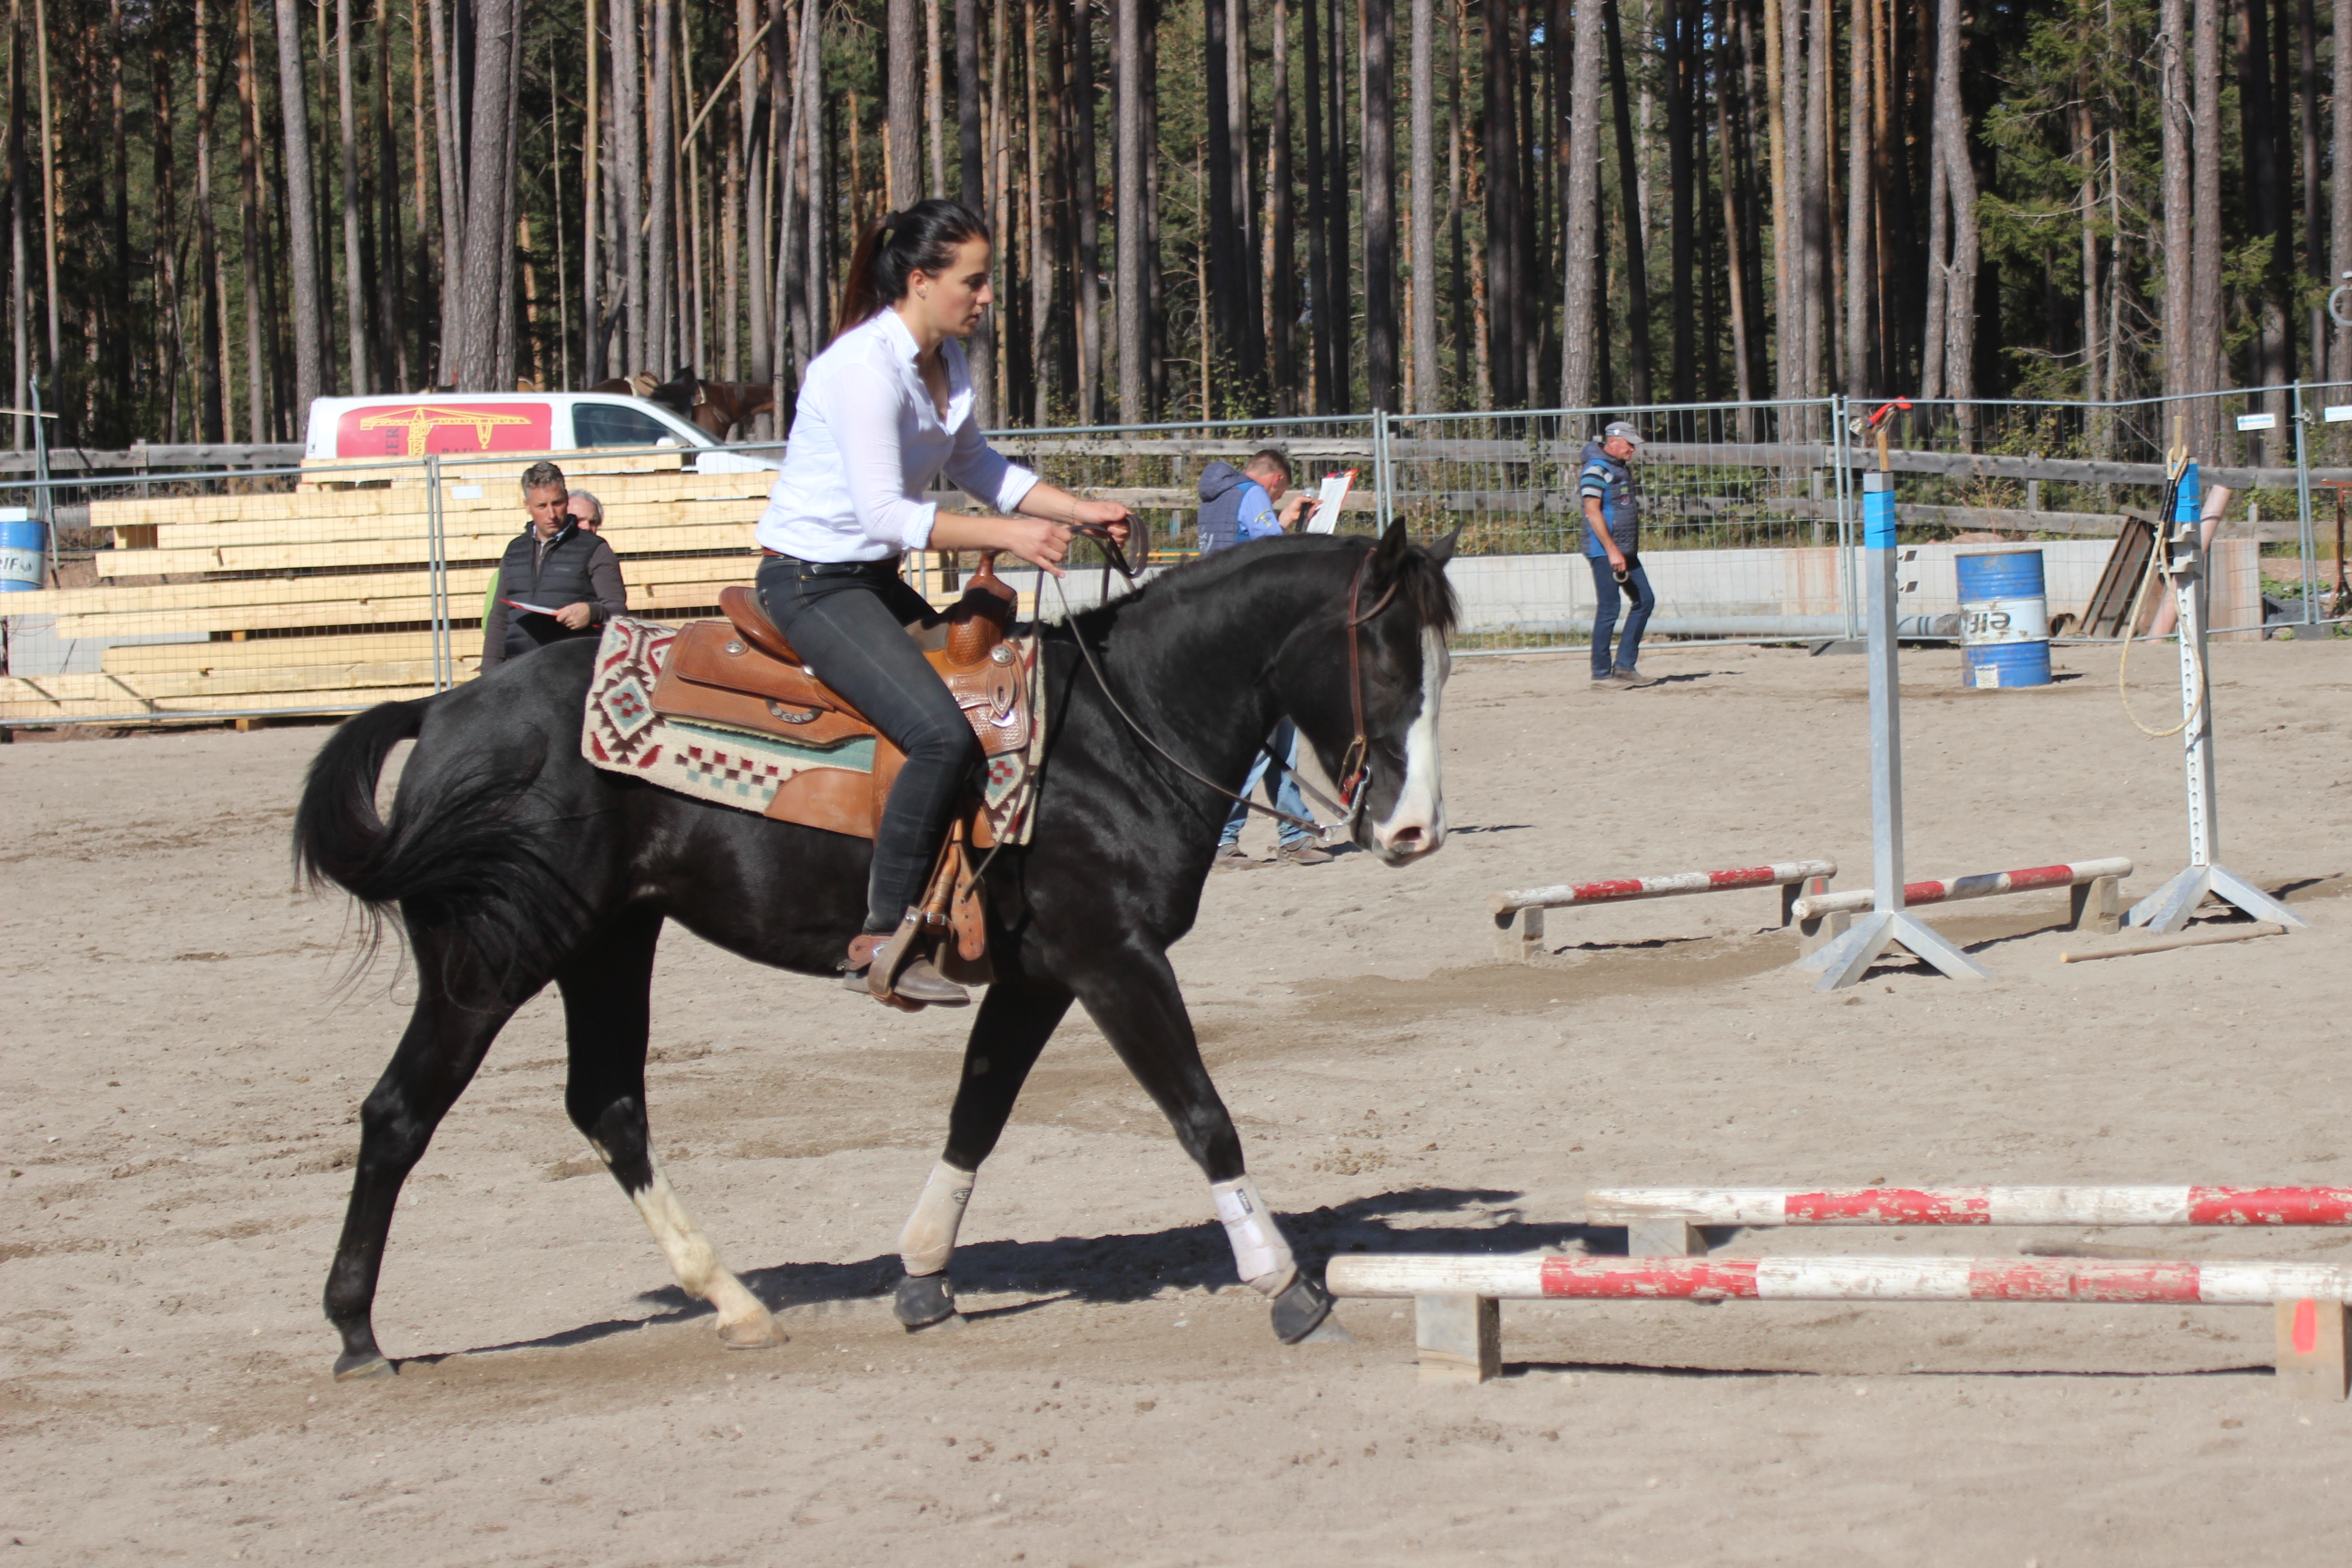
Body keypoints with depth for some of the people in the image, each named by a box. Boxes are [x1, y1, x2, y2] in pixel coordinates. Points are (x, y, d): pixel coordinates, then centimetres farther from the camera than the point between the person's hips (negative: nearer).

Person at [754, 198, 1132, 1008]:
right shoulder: (864, 367, -22)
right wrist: (1007, 534, -29)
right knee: (943, 733, -24)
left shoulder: (945, 358, 7)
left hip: (874, 579, 10)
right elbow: (884, 513, -27)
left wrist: (1081, 510, 5)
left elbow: (976, 467, 18)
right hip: (810, 581, -10)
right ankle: (883, 939, -19)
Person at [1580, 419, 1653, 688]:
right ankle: (1601, 674, -2)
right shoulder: (1597, 469, -12)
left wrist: (1629, 550, 18)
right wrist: (1612, 550, -24)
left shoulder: (1622, 468, 16)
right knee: (1608, 609, -8)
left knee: (1645, 600, 9)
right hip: (1604, 551, -10)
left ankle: (1624, 666, 13)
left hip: (1626, 551, 10)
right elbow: (1592, 511, -20)